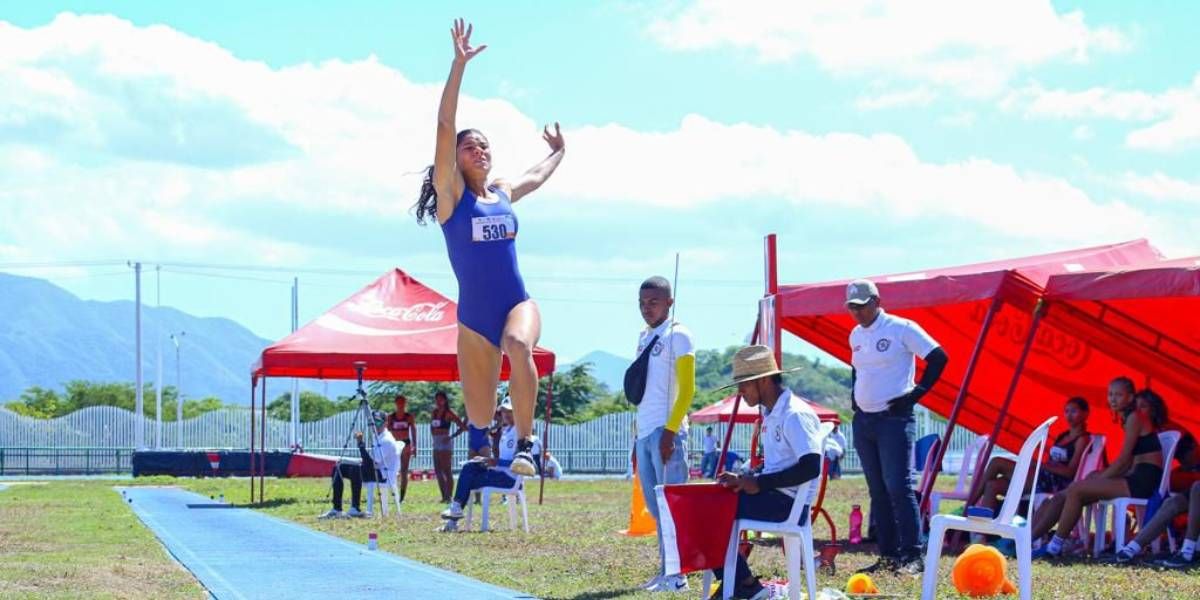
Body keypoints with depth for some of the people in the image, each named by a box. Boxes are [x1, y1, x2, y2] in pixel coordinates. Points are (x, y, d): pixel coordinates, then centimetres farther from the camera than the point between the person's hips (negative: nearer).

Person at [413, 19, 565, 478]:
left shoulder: (504, 194, 12)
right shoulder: (451, 193, 0)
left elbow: (538, 176, 36)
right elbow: (444, 128, -10)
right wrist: (459, 64, -16)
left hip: (518, 303, 2)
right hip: (474, 315, -2)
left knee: (519, 349, -34)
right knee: (478, 419, 2)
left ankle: (525, 444, -31)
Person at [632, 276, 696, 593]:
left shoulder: (677, 336, -5)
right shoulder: (644, 337, 18)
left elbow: (687, 389, -10)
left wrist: (670, 431, -17)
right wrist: (637, 436, 18)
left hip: (666, 432, -8)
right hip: (644, 432, 8)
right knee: (656, 506, 10)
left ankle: (676, 575, -8)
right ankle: (665, 569, 15)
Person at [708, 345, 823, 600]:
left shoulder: (795, 414, -15)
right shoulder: (771, 414, 16)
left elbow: (810, 467, -24)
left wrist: (759, 483, -22)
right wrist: (744, 479, 6)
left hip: (788, 502, -10)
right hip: (774, 496, 10)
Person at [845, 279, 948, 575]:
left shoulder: (901, 329, -9)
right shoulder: (856, 336, 13)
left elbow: (938, 358, -10)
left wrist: (916, 394, -13)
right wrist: (854, 396, 14)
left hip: (894, 419, -7)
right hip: (863, 421, 7)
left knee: (898, 487, -14)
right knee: (878, 492, 8)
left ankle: (912, 556, -13)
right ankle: (888, 556, 11)